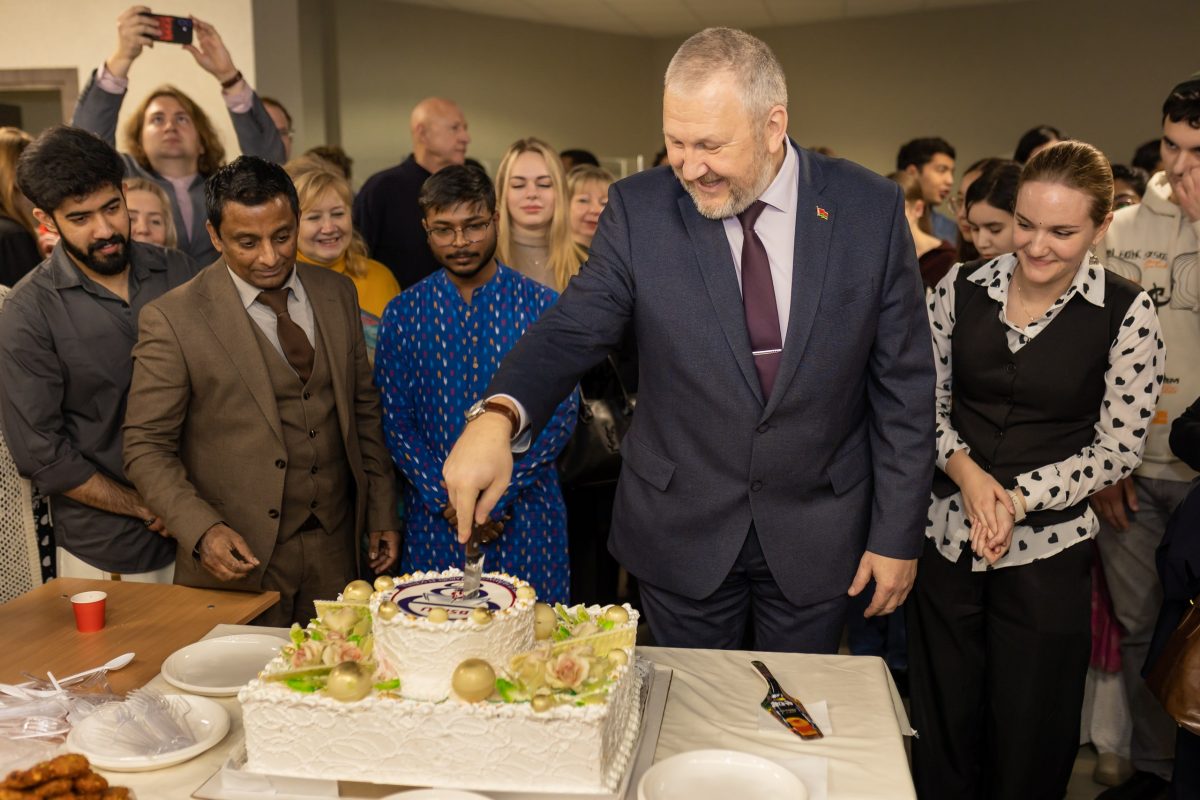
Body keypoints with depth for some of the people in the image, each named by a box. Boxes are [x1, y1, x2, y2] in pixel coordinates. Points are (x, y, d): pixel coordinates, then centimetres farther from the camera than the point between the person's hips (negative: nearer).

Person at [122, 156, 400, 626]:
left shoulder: (337, 294, 5)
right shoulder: (173, 319, -9)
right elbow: (147, 447, -6)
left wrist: (381, 514, 9)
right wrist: (203, 530, -20)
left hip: (335, 551, 4)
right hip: (241, 557, -3)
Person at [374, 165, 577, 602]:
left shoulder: (542, 305, -3)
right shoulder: (403, 313, 2)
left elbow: (561, 414, -6)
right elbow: (394, 419, 1)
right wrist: (445, 497, -11)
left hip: (524, 510, -1)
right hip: (433, 514, 1)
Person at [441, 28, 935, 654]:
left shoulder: (870, 208, -9)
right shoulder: (639, 209, -9)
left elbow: (903, 384, -4)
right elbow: (574, 329, -12)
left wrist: (897, 533, -3)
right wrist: (497, 415, -33)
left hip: (816, 539, 0)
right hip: (681, 536, 0)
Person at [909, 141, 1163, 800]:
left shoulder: (1127, 315, -8)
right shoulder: (961, 288, 0)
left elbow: (1118, 449, -6)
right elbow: (928, 400, 5)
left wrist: (1017, 497, -17)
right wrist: (966, 472, -12)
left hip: (1046, 549, -2)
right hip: (946, 537, 2)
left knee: (1029, 741, 12)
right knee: (942, 727, 15)